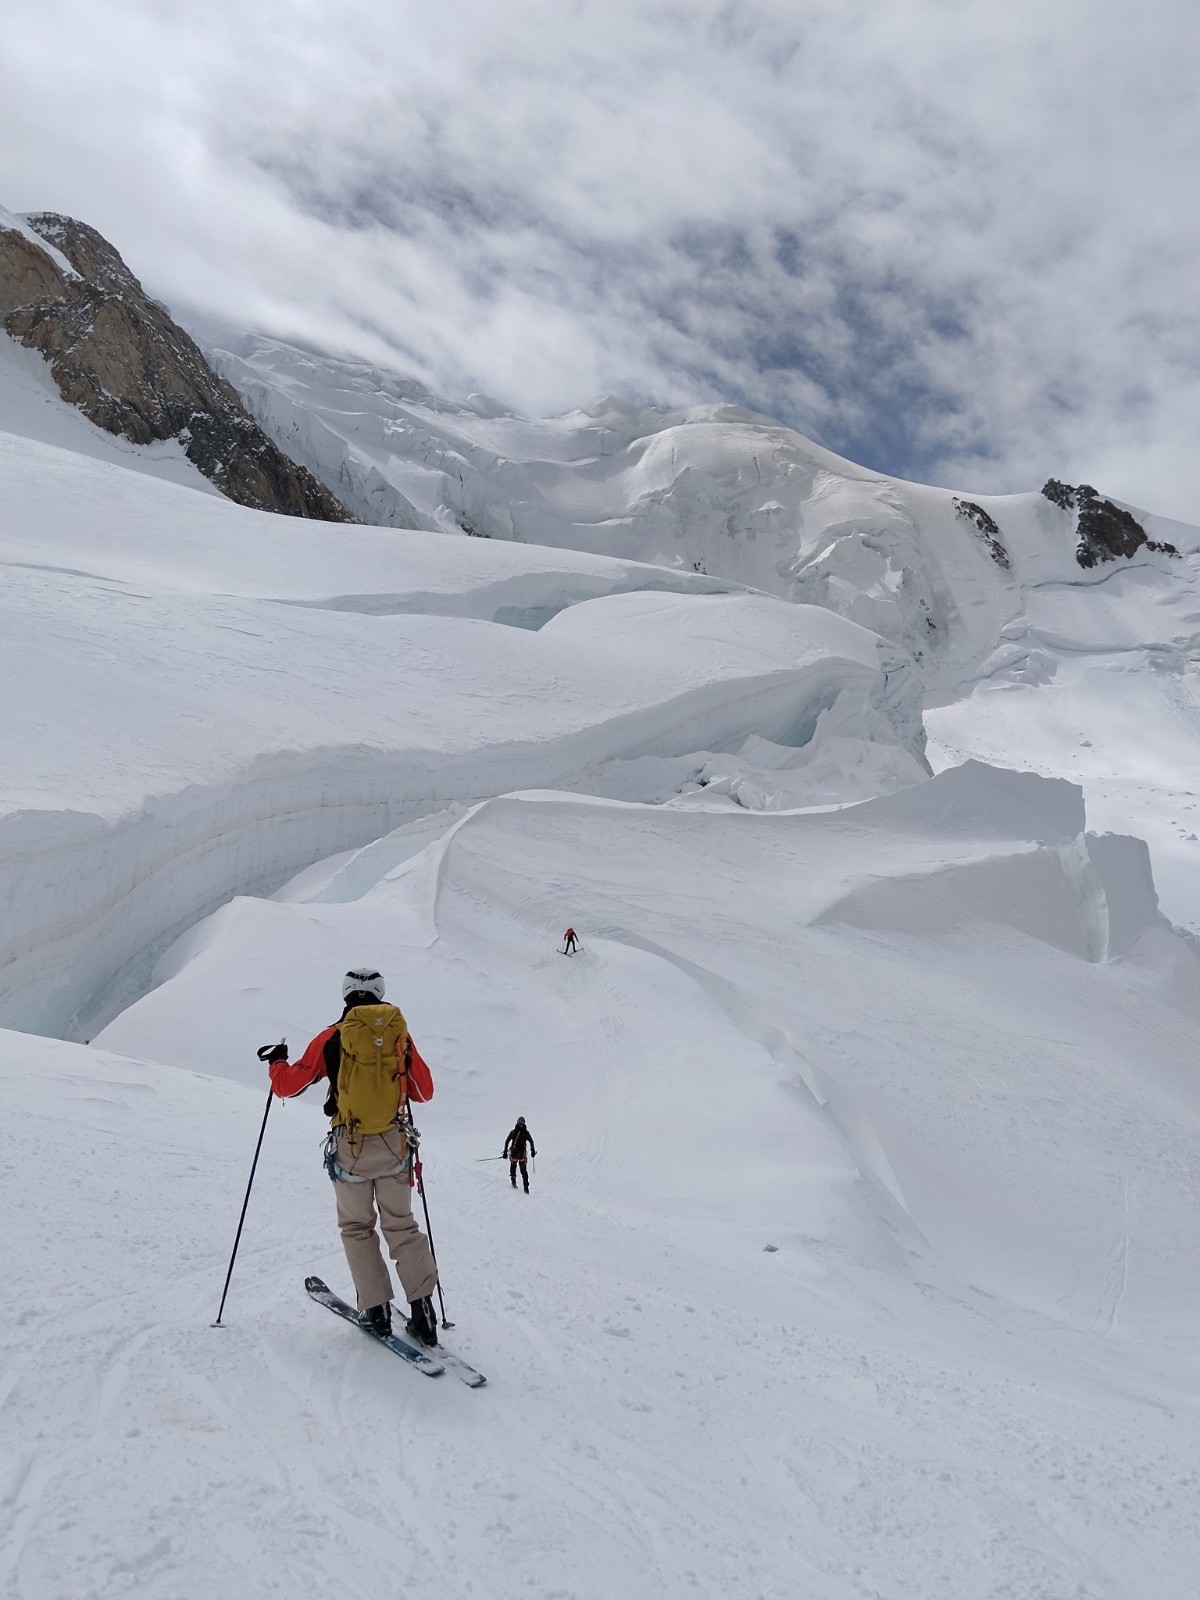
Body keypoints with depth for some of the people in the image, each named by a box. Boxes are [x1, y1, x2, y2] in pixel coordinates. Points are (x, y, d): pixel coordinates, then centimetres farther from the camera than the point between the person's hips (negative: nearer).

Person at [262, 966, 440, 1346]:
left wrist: (277, 1064, 22)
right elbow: (425, 1091, 11)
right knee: (401, 1226, 13)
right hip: (395, 1145, 2)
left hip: (350, 1148, -2)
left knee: (357, 1227, 16)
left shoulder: (332, 1037, -5)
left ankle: (376, 1310, 12)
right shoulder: (400, 1033, 2)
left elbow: (288, 1086, 1)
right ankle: (422, 1311, 5)